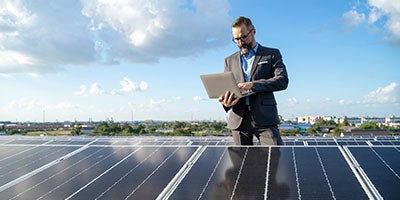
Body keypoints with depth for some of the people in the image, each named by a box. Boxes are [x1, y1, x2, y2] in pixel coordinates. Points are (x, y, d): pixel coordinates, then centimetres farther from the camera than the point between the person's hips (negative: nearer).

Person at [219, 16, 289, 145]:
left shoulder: (272, 54, 9)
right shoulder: (230, 60, 18)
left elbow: (283, 81, -5)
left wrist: (252, 85, -19)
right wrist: (226, 102, -9)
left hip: (264, 119, -3)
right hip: (238, 119, 3)